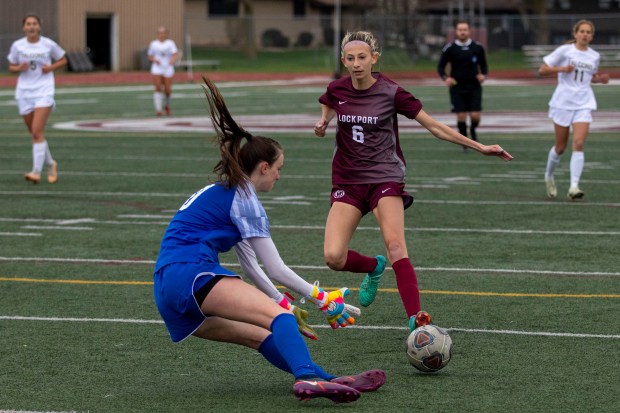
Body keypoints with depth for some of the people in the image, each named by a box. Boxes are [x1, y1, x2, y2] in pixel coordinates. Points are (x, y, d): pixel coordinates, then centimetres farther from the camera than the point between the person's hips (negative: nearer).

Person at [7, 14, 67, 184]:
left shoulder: (49, 44, -3)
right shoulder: (17, 45, 1)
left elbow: (63, 60, 11)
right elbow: (11, 67, 11)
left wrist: (51, 67, -8)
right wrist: (19, 68, -11)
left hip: (44, 92, -3)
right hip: (24, 92, 3)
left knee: (37, 132, -16)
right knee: (34, 134, 10)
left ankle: (36, 172, -21)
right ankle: (51, 164, 32)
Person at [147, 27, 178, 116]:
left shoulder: (170, 43, 3)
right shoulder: (153, 44, 11)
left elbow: (175, 54, -11)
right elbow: (150, 56, 17)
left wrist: (173, 60, -33)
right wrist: (154, 59, -5)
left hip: (168, 69, -1)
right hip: (156, 69, 1)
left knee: (167, 90, -1)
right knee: (158, 88, -14)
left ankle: (166, 105, 29)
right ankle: (158, 109, -13)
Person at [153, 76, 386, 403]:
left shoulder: (219, 193, 27)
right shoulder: (243, 197, -1)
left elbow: (250, 266, 32)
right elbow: (275, 269, -1)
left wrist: (284, 305, 34)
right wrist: (320, 297, 11)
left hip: (169, 294, 10)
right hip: (193, 276, -10)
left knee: (263, 335, 4)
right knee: (278, 316, -25)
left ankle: (330, 381, -12)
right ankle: (307, 378, -51)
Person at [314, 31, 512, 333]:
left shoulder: (390, 93, -8)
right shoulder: (336, 90, 0)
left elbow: (434, 126, -1)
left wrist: (479, 147, -4)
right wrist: (322, 124, 1)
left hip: (385, 179, -3)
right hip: (347, 182, 3)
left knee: (395, 244, -27)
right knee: (333, 257, -13)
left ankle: (415, 318, -32)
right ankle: (374, 267, 21)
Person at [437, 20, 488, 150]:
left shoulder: (478, 47, 3)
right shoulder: (449, 49, -1)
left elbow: (484, 65, 13)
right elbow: (440, 66, 5)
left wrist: (484, 75, -8)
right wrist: (445, 77, -14)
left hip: (474, 86, 1)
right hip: (457, 87, -1)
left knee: (475, 116, -7)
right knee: (461, 116, -4)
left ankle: (472, 130, 28)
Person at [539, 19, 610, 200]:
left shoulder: (595, 56, 8)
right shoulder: (564, 50, -4)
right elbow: (542, 70, -2)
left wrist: (600, 79, 4)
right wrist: (562, 69, -18)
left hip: (584, 104, 2)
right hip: (563, 102, -2)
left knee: (579, 144, -15)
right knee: (560, 147, 6)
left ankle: (574, 186, -19)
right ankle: (549, 176, 34)